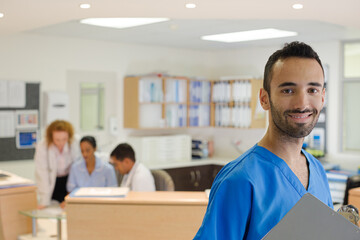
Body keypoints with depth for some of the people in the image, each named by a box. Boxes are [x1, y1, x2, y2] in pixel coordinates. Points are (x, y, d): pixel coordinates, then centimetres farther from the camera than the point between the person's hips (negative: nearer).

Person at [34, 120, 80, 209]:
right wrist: (44, 201, -27)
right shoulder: (42, 146, -24)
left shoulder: (74, 145, -20)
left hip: (68, 179, 1)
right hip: (51, 181, -1)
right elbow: (42, 174, -24)